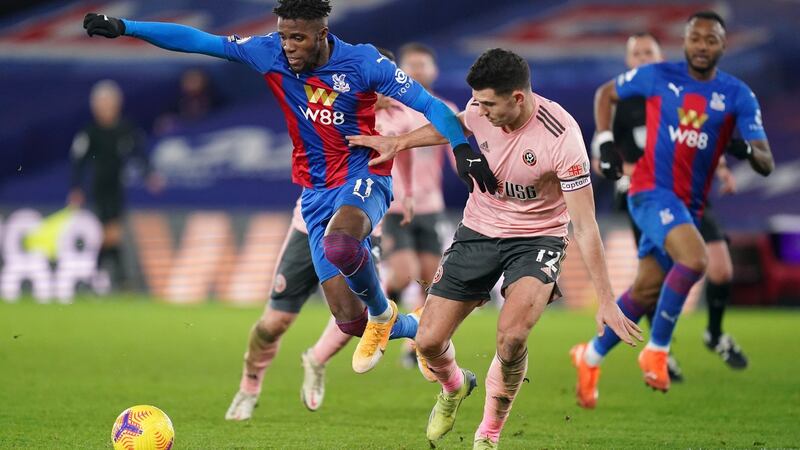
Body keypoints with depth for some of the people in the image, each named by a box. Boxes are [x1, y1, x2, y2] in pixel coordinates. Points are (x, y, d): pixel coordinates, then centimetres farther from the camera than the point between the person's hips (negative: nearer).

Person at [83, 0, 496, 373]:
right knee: (348, 319, -3)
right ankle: (418, 331, 30)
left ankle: (382, 313, -9)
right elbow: (197, 41, -2)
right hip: (316, 192, 4)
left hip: (364, 179, -4)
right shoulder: (270, 54, -5)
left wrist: (462, 148, -28)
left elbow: (427, 104, -12)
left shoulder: (362, 63, -14)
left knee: (340, 245, -40)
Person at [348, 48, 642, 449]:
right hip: (479, 230, 5)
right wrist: (398, 143, 18)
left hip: (537, 237, -5)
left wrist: (606, 302, -23)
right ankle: (454, 387, 37)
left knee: (511, 334, -30)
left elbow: (584, 225, -23)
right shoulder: (480, 110, -13)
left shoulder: (561, 137, -27)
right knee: (429, 341, -1)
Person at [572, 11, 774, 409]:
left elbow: (766, 163, -6)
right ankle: (657, 349, -14)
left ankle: (591, 357, 31)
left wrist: (749, 151, -30)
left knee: (646, 290, 10)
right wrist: (605, 142, 2)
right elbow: (606, 93, 15)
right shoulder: (657, 76, -2)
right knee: (695, 260, -29)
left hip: (690, 204, 4)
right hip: (651, 191, -4)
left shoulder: (738, 96, 0)